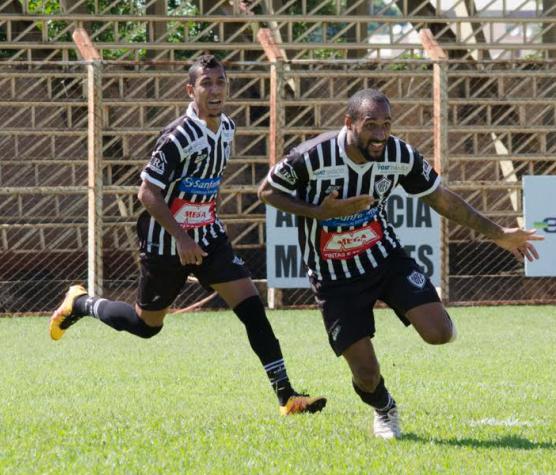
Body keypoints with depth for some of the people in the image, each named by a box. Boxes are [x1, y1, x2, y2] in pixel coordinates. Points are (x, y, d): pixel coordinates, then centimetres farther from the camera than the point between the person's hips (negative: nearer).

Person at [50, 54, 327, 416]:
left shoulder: (227, 128, 2)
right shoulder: (178, 138, -23)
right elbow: (148, 194, -20)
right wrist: (181, 238, -24)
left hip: (208, 236, 6)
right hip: (166, 243, -6)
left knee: (252, 306, -8)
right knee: (147, 325, 11)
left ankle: (286, 395, -10)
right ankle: (81, 303, 37)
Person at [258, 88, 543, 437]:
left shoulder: (401, 156, -13)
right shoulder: (312, 158, -24)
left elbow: (441, 199, 3)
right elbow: (268, 191, -8)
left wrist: (497, 234, 5)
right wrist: (317, 212, -24)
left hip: (386, 258, 2)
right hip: (335, 278, -2)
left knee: (440, 333, -18)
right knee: (366, 375, -6)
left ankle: (432, 314, 22)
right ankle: (385, 411, 33)